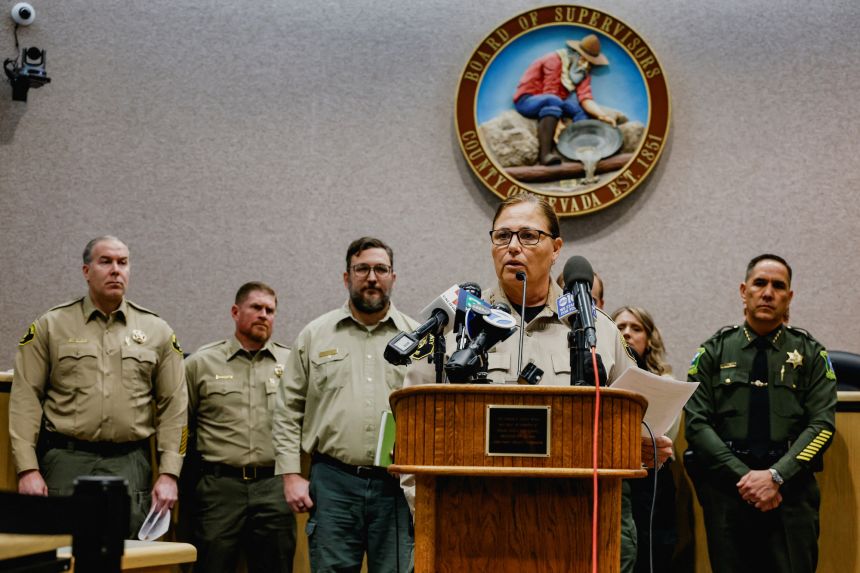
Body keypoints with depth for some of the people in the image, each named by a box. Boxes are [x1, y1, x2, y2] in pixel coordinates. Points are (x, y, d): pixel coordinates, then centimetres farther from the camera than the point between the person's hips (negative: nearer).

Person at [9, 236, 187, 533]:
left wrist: (169, 474, 1)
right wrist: (28, 469, -6)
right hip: (66, 463, -1)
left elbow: (174, 407, 9)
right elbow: (25, 400, 2)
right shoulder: (51, 326, 7)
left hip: (130, 464, 1)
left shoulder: (157, 332, 10)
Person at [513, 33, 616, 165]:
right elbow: (550, 94, -26)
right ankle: (545, 153, -49)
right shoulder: (555, 60, -18)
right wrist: (557, 123, -36)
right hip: (527, 100, -7)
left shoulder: (584, 71, 2)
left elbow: (585, 98, -14)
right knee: (553, 101, -39)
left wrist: (601, 114, -33)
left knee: (583, 108, -18)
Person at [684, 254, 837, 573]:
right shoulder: (714, 352, 9)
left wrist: (775, 476, -13)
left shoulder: (810, 354, 9)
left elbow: (822, 425, 0)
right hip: (726, 489, 0)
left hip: (791, 491, 0)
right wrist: (743, 477, -11)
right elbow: (697, 424, 1)